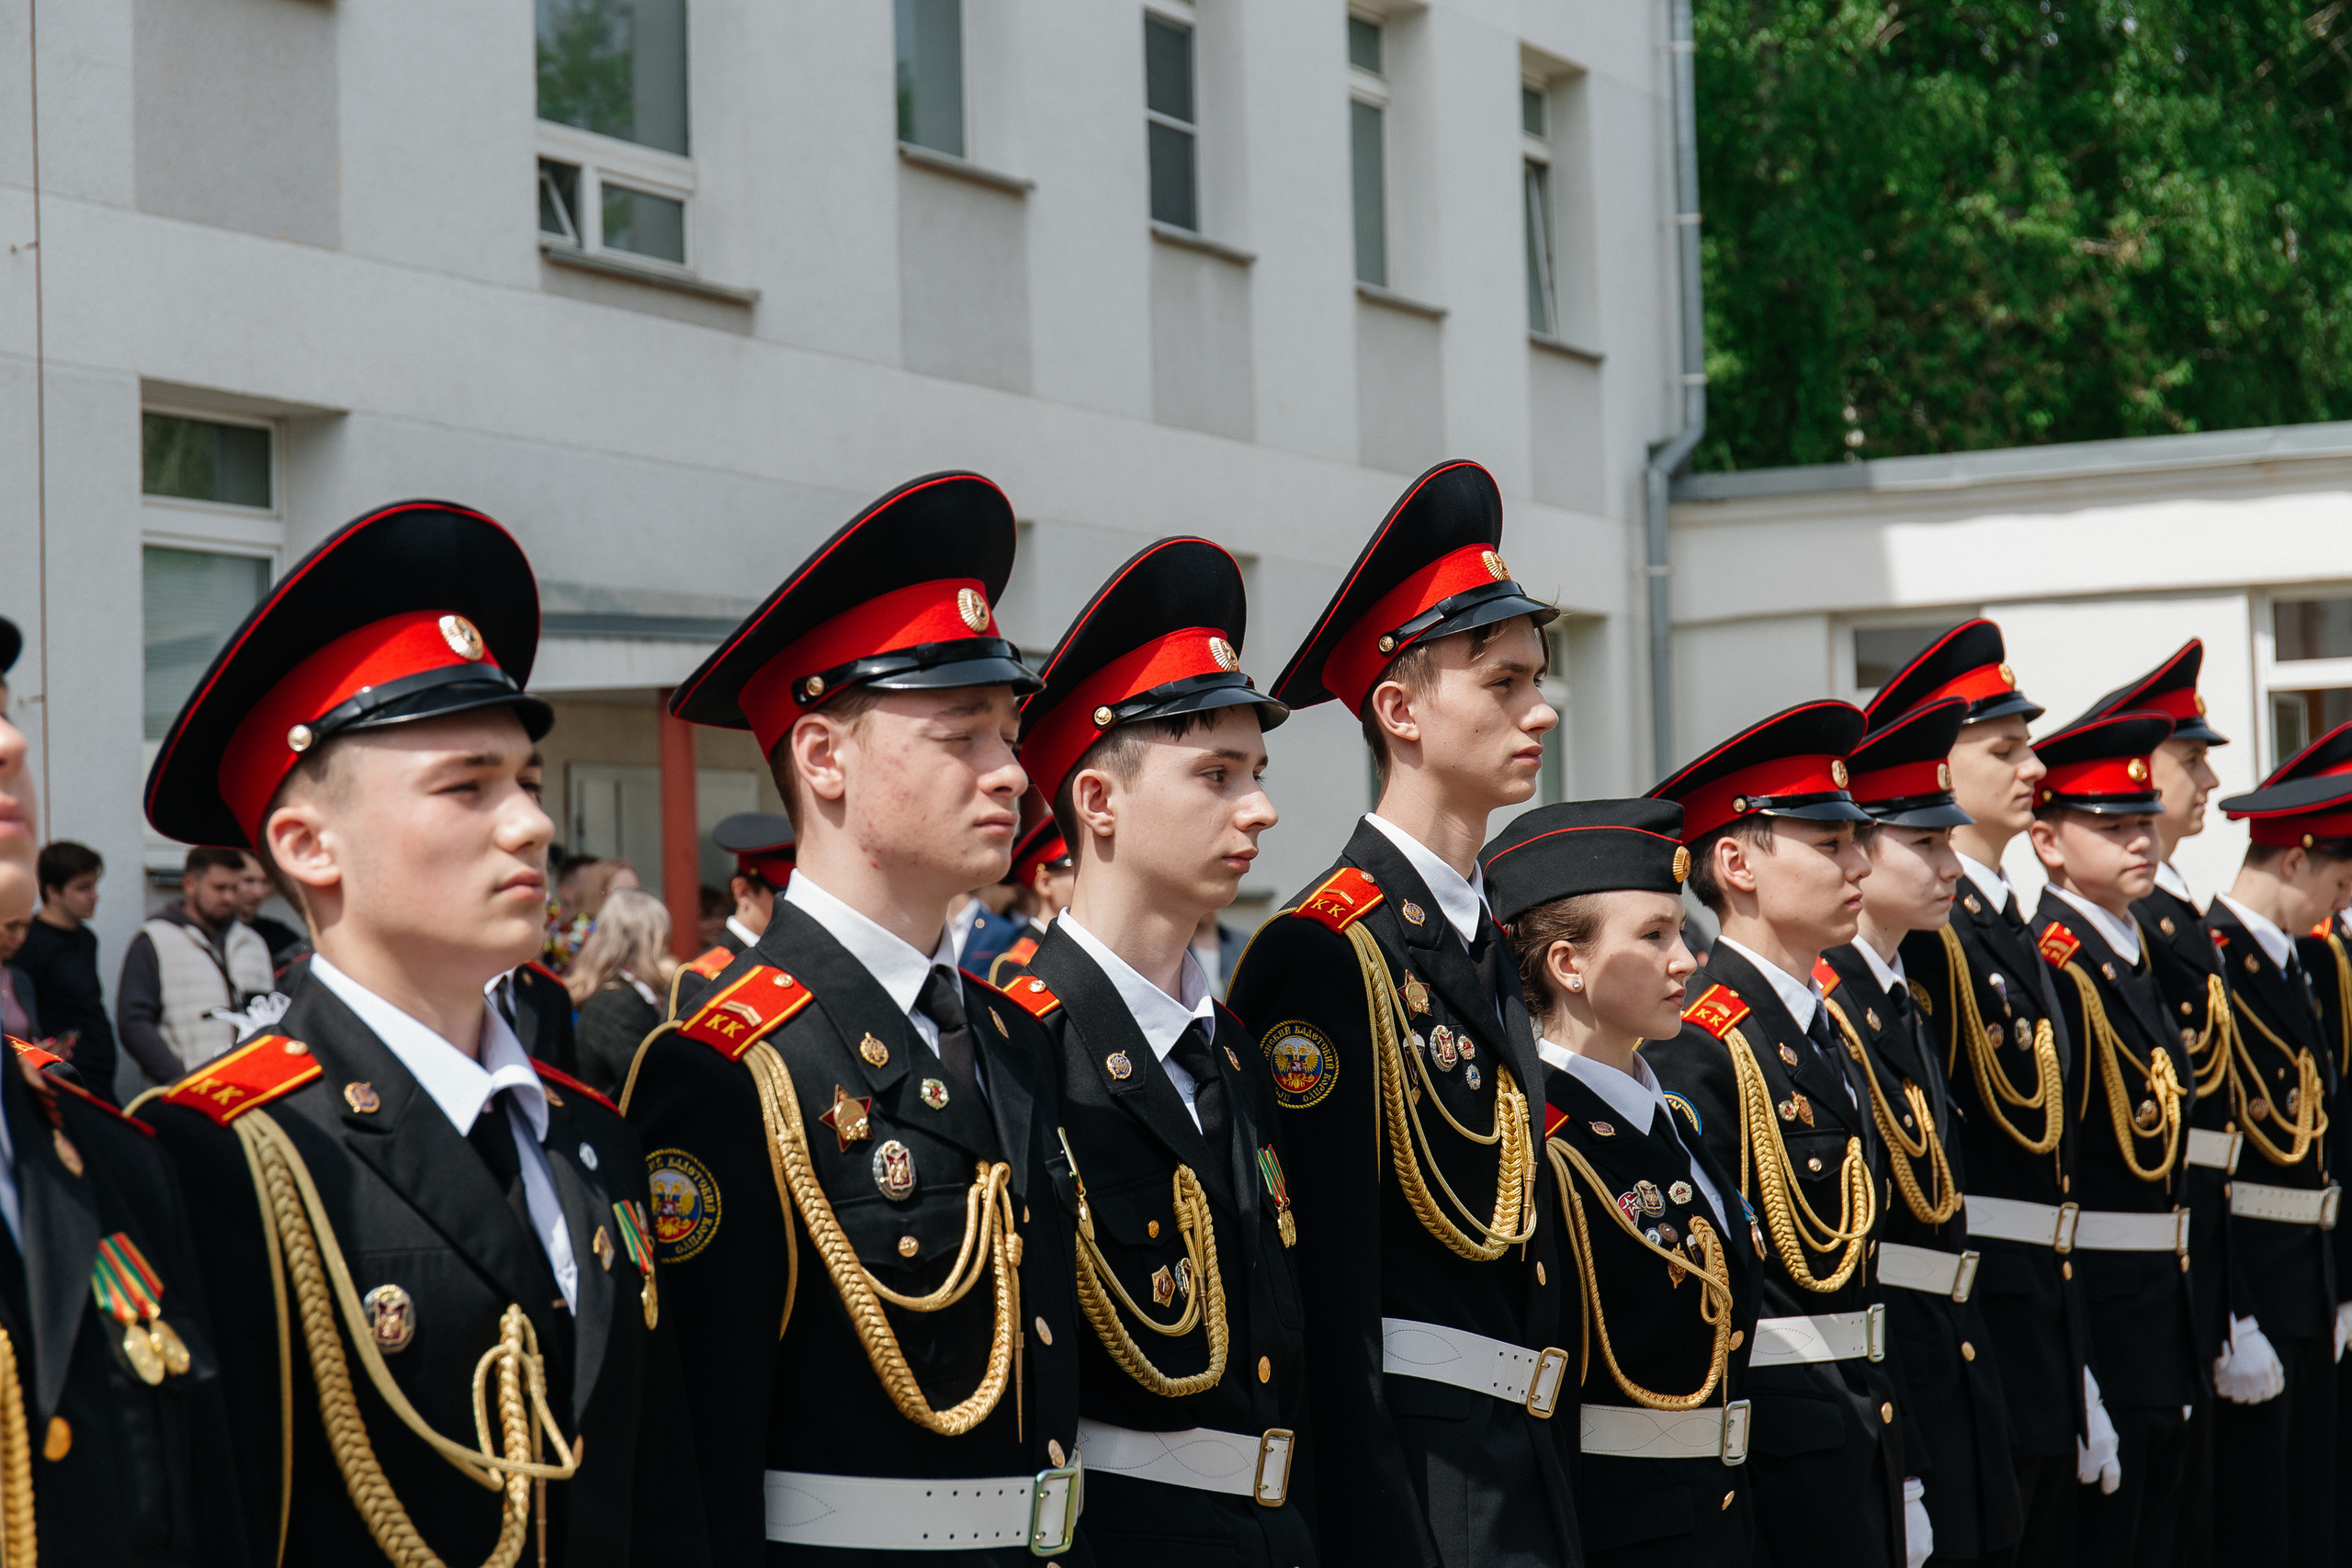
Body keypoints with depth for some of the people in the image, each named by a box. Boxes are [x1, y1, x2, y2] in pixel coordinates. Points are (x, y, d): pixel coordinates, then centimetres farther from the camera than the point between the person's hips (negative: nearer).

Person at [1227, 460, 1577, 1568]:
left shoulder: (1488, 945, 15)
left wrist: (1550, 1470, 16)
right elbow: (1324, 1293, -17)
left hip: (1525, 1473, 8)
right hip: (1407, 1475, -8)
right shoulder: (1326, 953, -13)